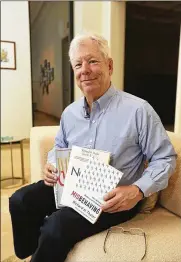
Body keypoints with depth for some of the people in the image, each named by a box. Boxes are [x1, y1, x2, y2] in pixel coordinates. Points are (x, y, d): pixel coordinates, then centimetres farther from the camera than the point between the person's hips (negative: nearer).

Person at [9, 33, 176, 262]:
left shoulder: (138, 110, -15)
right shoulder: (70, 112, 5)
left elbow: (165, 158, -10)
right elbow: (60, 147, 20)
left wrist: (138, 190, -25)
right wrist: (52, 166, -2)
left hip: (115, 198, -5)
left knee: (56, 226, -25)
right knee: (20, 201, -5)